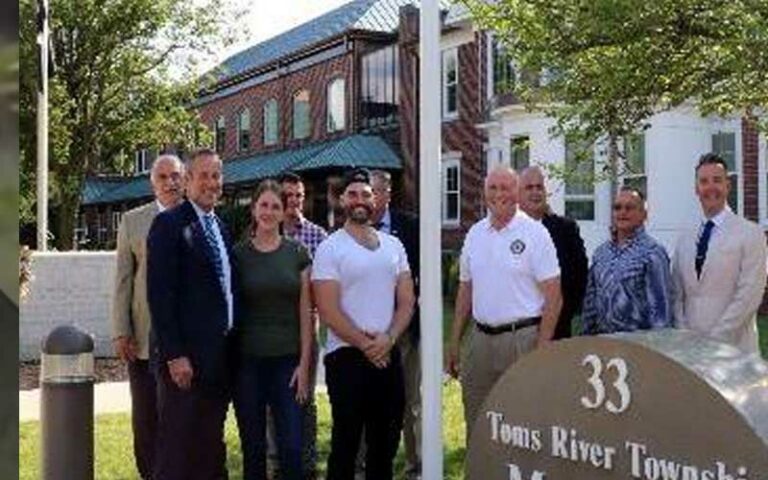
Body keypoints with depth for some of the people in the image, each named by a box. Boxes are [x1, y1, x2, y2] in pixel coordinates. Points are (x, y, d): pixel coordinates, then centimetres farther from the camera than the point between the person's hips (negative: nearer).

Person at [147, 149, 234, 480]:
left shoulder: (220, 227, 16)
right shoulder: (169, 223, -8)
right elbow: (160, 293, -14)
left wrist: (231, 347, 12)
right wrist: (174, 354, -18)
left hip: (218, 355, 7)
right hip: (184, 356, -7)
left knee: (210, 448, 12)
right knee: (177, 449, 0)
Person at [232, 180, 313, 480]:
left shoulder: (298, 254, 4)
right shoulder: (238, 254, 3)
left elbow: (305, 312, 3)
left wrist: (304, 364, -2)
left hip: (287, 360, 0)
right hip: (248, 361, 0)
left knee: (292, 447, -3)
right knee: (253, 446, 7)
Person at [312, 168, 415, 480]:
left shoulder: (393, 245, 9)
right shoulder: (330, 249, -5)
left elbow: (406, 301, 5)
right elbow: (329, 311, -12)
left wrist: (388, 339, -10)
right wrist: (365, 345, -13)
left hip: (388, 355, 5)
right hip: (347, 356, -5)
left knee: (386, 441, 13)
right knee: (346, 442, 4)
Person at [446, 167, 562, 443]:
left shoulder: (534, 233, -5)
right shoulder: (475, 234, 10)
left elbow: (553, 295, -8)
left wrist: (542, 347, -13)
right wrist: (454, 343, 11)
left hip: (522, 337, -5)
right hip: (480, 337, 5)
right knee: (475, 422, 13)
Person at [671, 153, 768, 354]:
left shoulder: (750, 234, -4)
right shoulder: (684, 239, 10)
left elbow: (749, 295, -11)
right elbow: (677, 295, 11)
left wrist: (715, 338, -14)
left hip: (733, 345, -4)